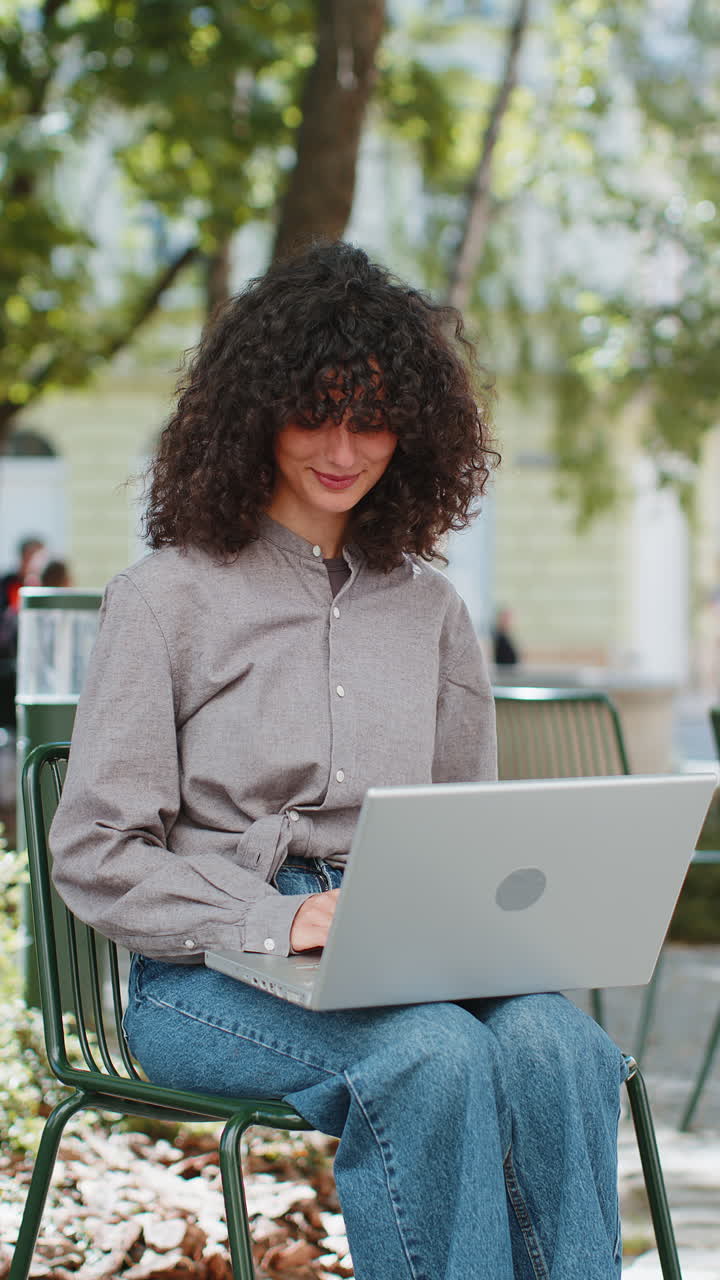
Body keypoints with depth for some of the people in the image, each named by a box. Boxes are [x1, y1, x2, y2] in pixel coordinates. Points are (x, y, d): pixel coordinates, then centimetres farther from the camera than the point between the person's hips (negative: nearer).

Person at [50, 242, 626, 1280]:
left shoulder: (430, 610, 18)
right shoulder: (168, 598, 3)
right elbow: (95, 854, -2)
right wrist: (274, 922, -16)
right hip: (209, 977, -4)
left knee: (556, 1042, -30)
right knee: (433, 1055, -35)